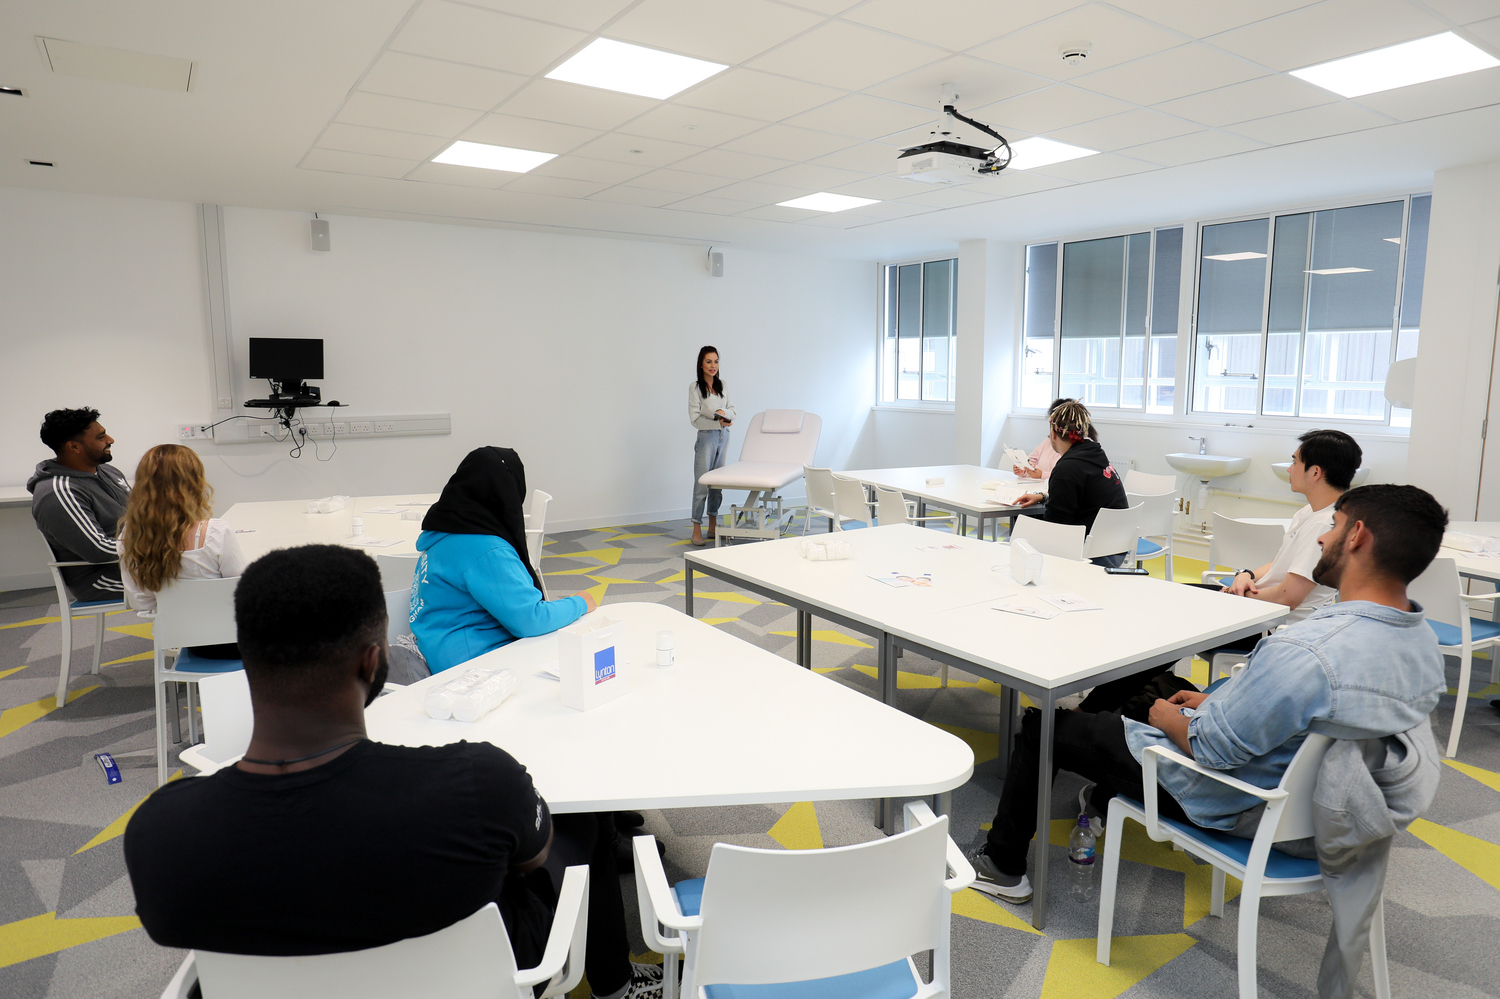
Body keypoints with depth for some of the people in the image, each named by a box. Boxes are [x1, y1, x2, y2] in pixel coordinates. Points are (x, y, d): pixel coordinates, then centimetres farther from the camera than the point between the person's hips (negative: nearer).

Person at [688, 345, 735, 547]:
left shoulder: (722, 385, 8)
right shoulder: (695, 387, -7)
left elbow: (732, 410, 8)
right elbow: (695, 419, -11)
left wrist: (724, 413, -13)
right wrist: (719, 422, -18)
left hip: (724, 437, 6)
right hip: (706, 437, -5)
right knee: (702, 484, -6)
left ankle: (713, 526, 19)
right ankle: (697, 529, -1)